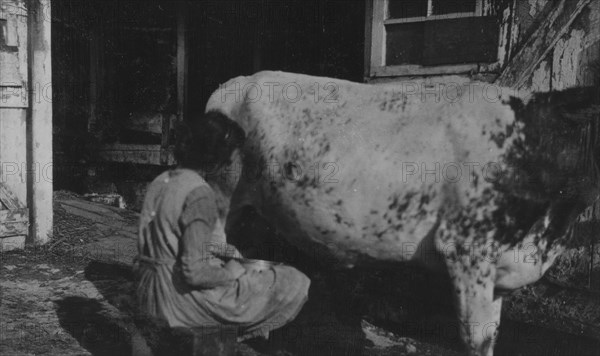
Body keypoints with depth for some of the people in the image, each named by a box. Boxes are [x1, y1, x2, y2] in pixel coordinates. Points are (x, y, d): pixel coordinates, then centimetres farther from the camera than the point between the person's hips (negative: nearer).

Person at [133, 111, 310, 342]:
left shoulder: (161, 181, 7)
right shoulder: (200, 194, -20)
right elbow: (195, 272, -27)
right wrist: (229, 274, -9)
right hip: (185, 297, -10)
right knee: (296, 284, -5)